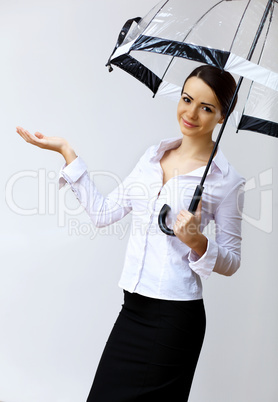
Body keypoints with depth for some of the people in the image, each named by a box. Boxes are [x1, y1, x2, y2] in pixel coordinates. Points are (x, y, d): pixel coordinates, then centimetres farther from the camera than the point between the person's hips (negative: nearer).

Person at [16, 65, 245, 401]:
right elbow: (103, 212, 8)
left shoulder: (226, 181, -7)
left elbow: (231, 261, -1)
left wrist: (197, 242, -21)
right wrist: (67, 152, 7)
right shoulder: (153, 156, 8)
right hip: (132, 309, 5)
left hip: (174, 316, -5)